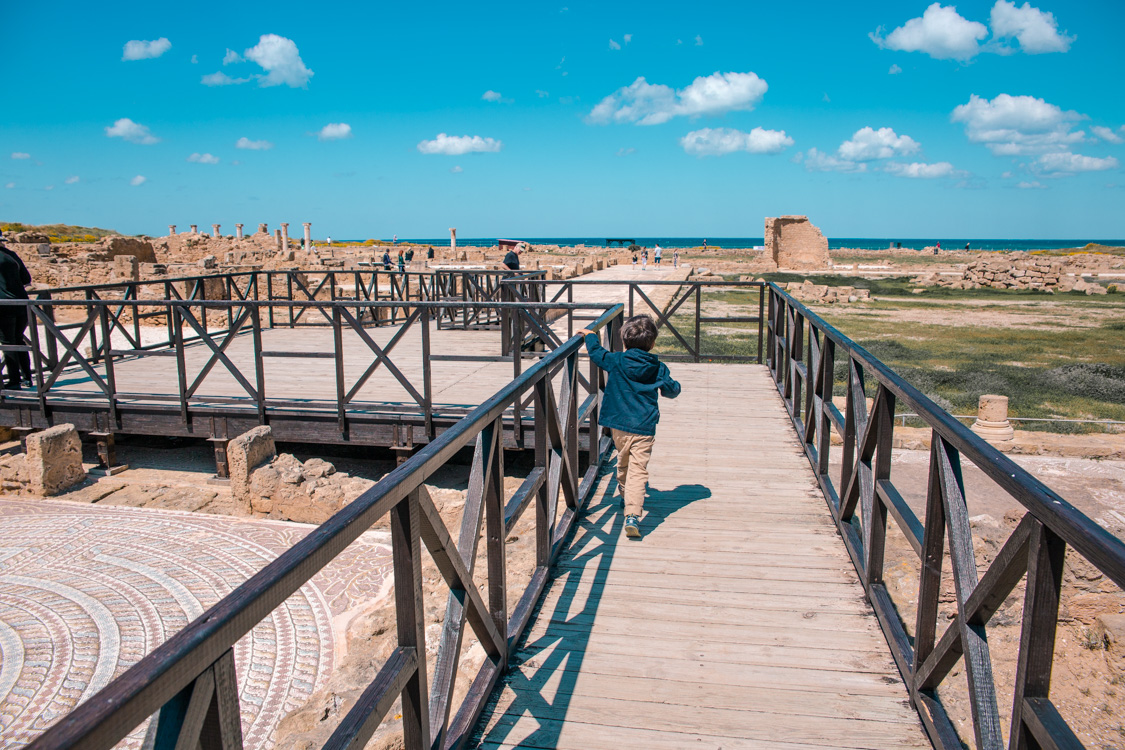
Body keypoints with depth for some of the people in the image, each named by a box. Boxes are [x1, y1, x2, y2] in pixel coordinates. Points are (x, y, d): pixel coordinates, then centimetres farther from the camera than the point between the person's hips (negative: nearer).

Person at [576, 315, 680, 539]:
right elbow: (672, 390, 12)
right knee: (638, 471, -6)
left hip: (618, 425, 2)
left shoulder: (616, 361, -3)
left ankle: (626, 496, 47)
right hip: (644, 428, -1)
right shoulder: (659, 368, 0)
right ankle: (633, 514, -21)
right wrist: (674, 386, 36)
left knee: (623, 463, 25)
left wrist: (590, 335, 27)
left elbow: (596, 352, 10)